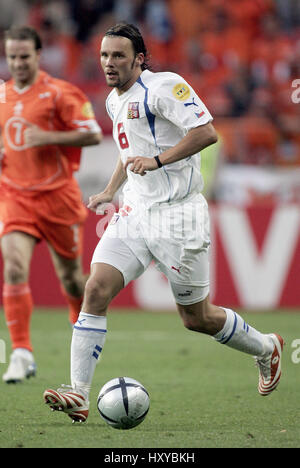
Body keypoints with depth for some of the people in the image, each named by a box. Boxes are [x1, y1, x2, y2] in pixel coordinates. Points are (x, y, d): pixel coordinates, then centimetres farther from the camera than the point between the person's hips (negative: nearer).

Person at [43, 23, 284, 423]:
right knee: (96, 290, -13)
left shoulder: (164, 87, -13)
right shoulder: (114, 100, 14)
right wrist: (110, 191, 24)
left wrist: (157, 160, -26)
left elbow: (206, 132, -22)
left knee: (197, 318, 4)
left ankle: (266, 349, 32)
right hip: (135, 213, 7)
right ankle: (79, 396, -15)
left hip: (177, 215, -7)